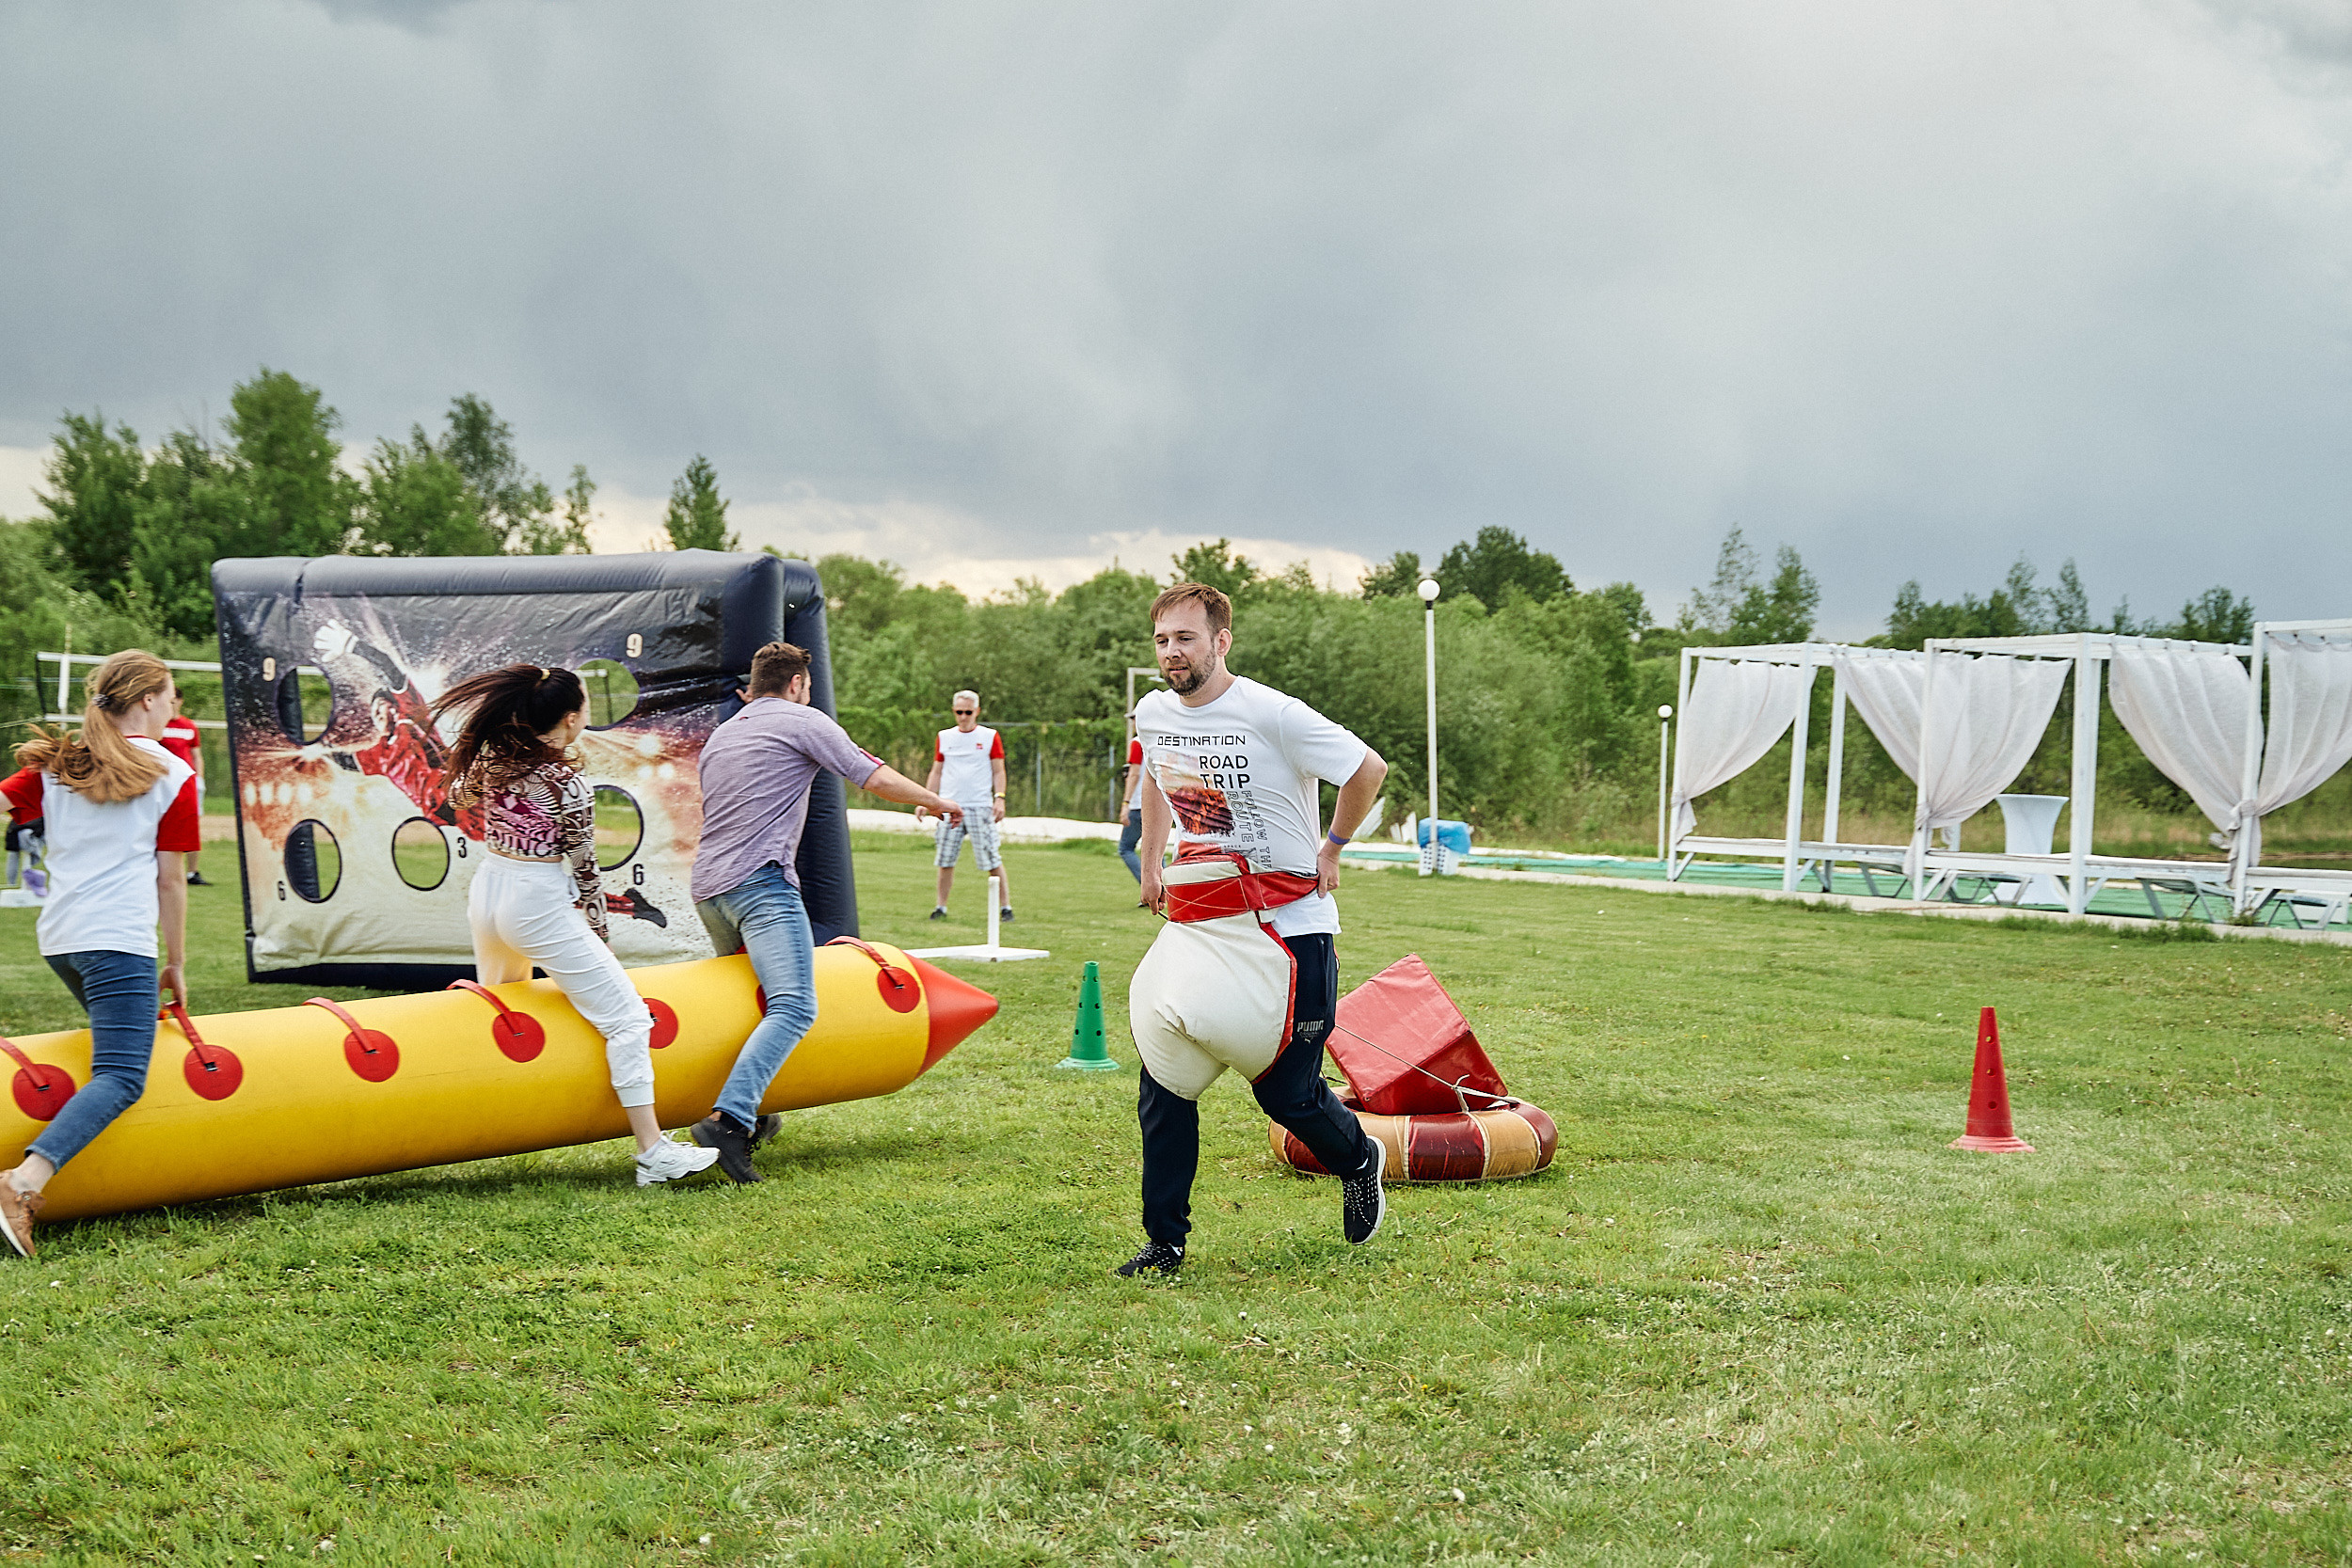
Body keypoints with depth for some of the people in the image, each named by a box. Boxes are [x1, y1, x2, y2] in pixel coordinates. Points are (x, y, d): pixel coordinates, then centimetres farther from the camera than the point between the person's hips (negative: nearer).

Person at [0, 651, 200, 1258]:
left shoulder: (56, 763, 16)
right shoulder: (173, 775, 4)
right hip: (120, 941, -7)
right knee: (121, 1078, -15)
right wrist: (177, 964, 11)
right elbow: (171, 879, 4)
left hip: (58, 936, 7)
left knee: (120, 1044, 26)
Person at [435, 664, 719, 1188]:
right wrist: (598, 934, 4)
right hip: (540, 904, -8)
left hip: (486, 892, 8)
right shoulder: (568, 785, -18)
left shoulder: (491, 756, 0)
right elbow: (585, 868, -9)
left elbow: (461, 796, 22)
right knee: (627, 1018, -5)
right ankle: (653, 1154, -11)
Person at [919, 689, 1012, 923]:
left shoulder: (990, 737, 5)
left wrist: (1000, 798, -8)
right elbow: (936, 772, 17)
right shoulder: (944, 737, 13)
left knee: (992, 860, -5)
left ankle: (1005, 906, 2)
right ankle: (941, 907, 9)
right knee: (946, 860, 0)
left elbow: (998, 771, 6)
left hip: (980, 807, -2)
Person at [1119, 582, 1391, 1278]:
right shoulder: (1153, 713, 3)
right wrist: (1151, 862, 21)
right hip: (1194, 920, 5)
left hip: (1285, 926, -5)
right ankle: (1164, 1241, 7)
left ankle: (1359, 1161, 35)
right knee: (1163, 1078, -4)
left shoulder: (1272, 715, -17)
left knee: (1288, 1091, 1)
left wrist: (1331, 847, -4)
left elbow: (1368, 769, -12)